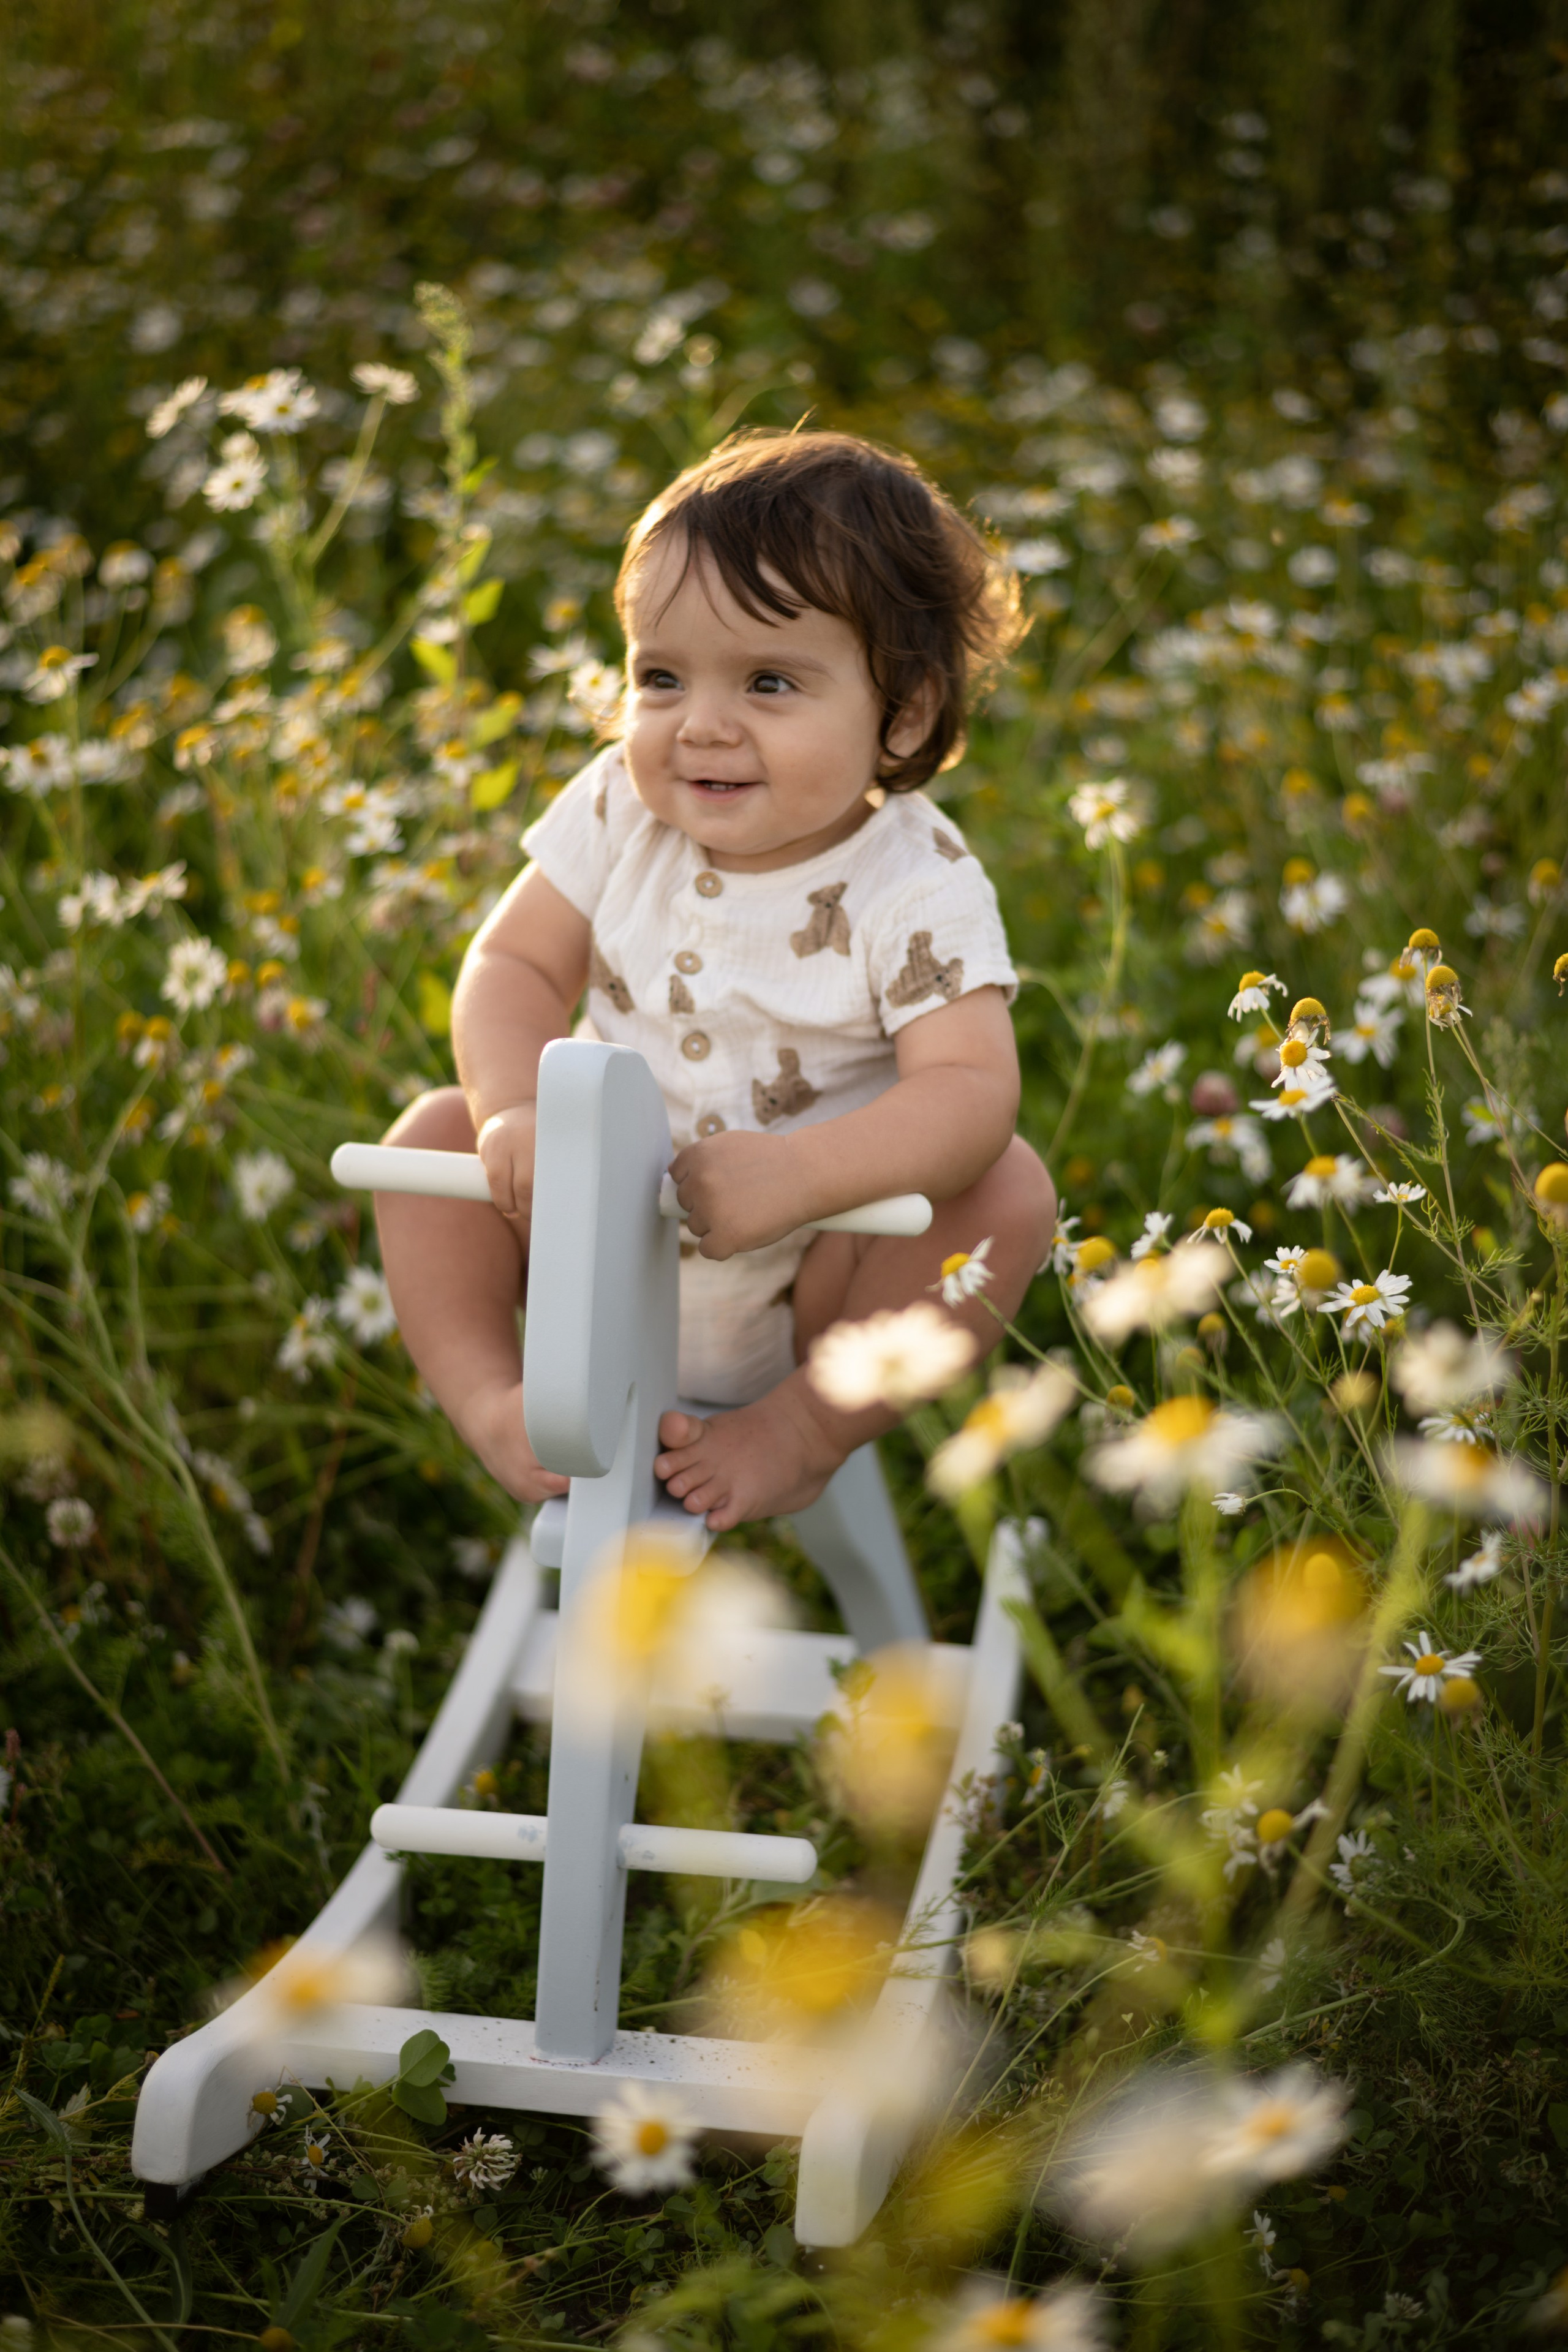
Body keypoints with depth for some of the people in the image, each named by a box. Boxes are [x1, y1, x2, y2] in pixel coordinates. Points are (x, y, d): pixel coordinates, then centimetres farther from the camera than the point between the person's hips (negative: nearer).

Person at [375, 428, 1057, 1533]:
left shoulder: (917, 886, -20)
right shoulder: (620, 809, -8)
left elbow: (972, 1088, -31)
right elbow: (513, 962, -6)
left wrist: (796, 1174, -47)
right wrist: (515, 1112, -27)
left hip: (797, 1277, -3)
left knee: (1007, 1195, -25)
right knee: (435, 1131, -10)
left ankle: (809, 1423, -12)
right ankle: (493, 1400, -7)